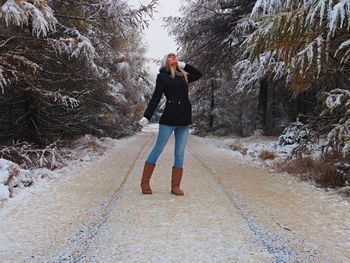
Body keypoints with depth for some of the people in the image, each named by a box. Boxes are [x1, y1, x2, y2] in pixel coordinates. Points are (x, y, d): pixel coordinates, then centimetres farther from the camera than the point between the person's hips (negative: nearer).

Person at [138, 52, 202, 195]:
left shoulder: (183, 76, 19)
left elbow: (198, 73, 33)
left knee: (180, 154, 3)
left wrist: (183, 65, 23)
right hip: (169, 118, -5)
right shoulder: (162, 76, 5)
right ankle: (145, 182, 10)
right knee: (158, 149, 0)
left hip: (184, 119, 5)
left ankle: (175, 186, 9)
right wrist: (146, 116, -7)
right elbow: (156, 97, 0)